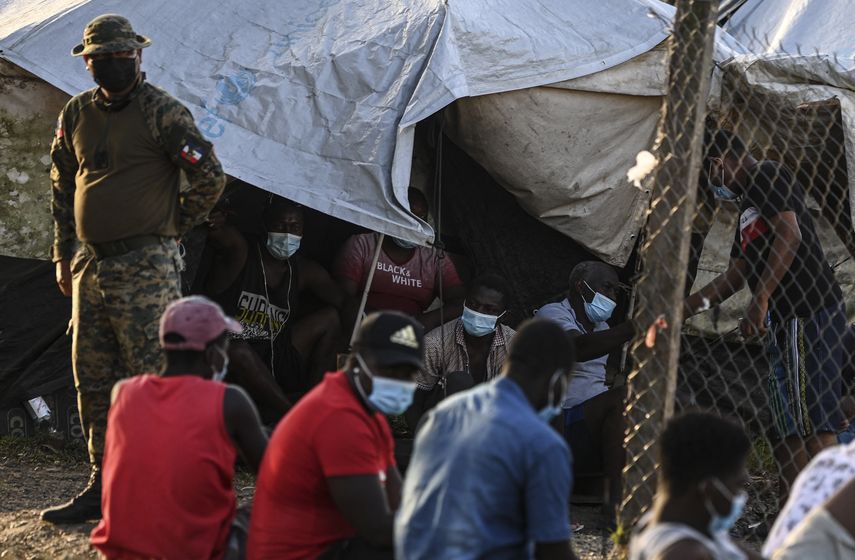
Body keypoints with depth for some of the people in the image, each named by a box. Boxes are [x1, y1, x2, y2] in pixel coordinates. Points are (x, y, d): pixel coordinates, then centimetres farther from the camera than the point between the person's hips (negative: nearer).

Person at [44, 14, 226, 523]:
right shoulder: (77, 114, 11)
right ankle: (103, 488, 18)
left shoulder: (161, 112, -8)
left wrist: (173, 227, 0)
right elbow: (63, 188, 22)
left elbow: (210, 177, -8)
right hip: (90, 267, 7)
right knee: (94, 384, 10)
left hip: (145, 267, -7)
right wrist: (63, 256, 19)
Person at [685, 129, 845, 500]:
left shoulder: (768, 176, -2)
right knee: (785, 432, 10)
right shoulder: (749, 206, 27)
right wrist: (683, 310, 29)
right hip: (787, 321, 11)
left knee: (810, 425, -16)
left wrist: (760, 301, -22)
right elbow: (735, 275, 30)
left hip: (806, 314, -11)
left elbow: (790, 234, -16)